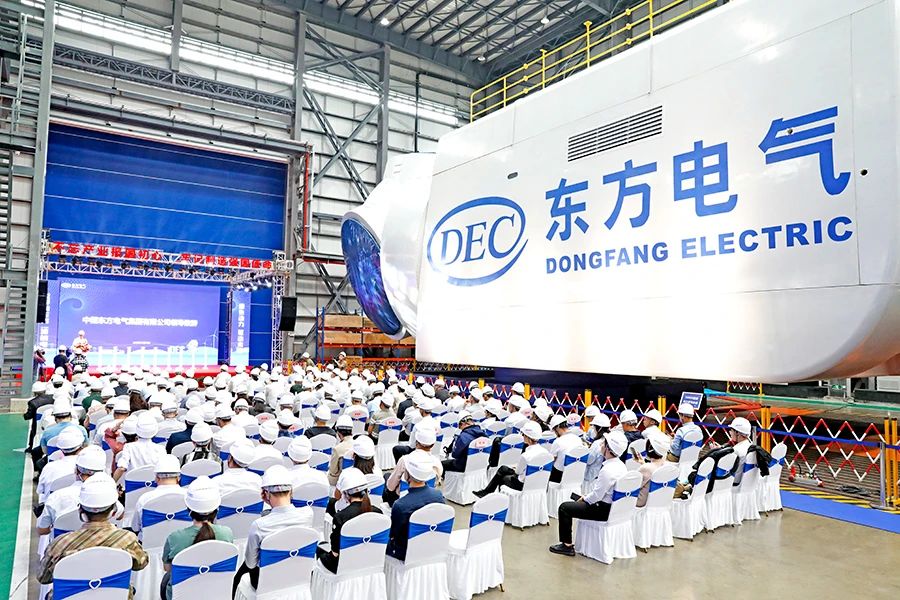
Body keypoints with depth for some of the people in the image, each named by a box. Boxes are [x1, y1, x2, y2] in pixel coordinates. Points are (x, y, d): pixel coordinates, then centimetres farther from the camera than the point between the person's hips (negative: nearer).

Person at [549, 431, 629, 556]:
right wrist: (586, 498, 10)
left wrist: (584, 499, -4)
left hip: (605, 510, -9)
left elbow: (597, 495, -23)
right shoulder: (621, 465, 2)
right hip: (616, 507, 10)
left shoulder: (608, 470, -27)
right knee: (582, 502, 33)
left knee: (564, 508, -3)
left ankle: (567, 545, 5)